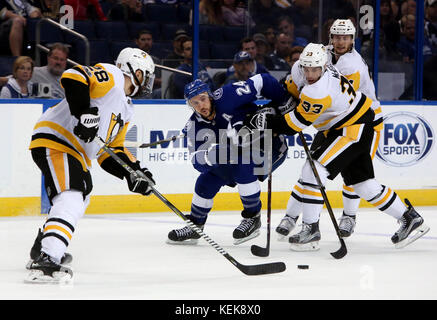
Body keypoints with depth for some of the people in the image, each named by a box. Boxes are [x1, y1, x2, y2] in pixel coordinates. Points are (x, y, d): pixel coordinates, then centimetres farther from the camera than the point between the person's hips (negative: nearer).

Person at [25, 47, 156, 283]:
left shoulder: (126, 109, 22)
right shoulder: (109, 76, -7)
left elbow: (111, 150, 21)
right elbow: (72, 77, -23)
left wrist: (133, 172, 7)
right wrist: (84, 112, -30)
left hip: (77, 152, 11)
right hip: (54, 141, -11)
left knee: (80, 197, 30)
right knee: (71, 201, -27)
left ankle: (40, 250, 49)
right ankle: (46, 262, -40)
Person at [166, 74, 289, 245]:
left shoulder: (227, 96, -27)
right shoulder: (195, 126, -10)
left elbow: (261, 82, -23)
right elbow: (198, 159, -20)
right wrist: (218, 152, -40)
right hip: (237, 152, 7)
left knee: (242, 165, -32)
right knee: (207, 180, -1)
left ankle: (253, 217, -16)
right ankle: (195, 226, 18)